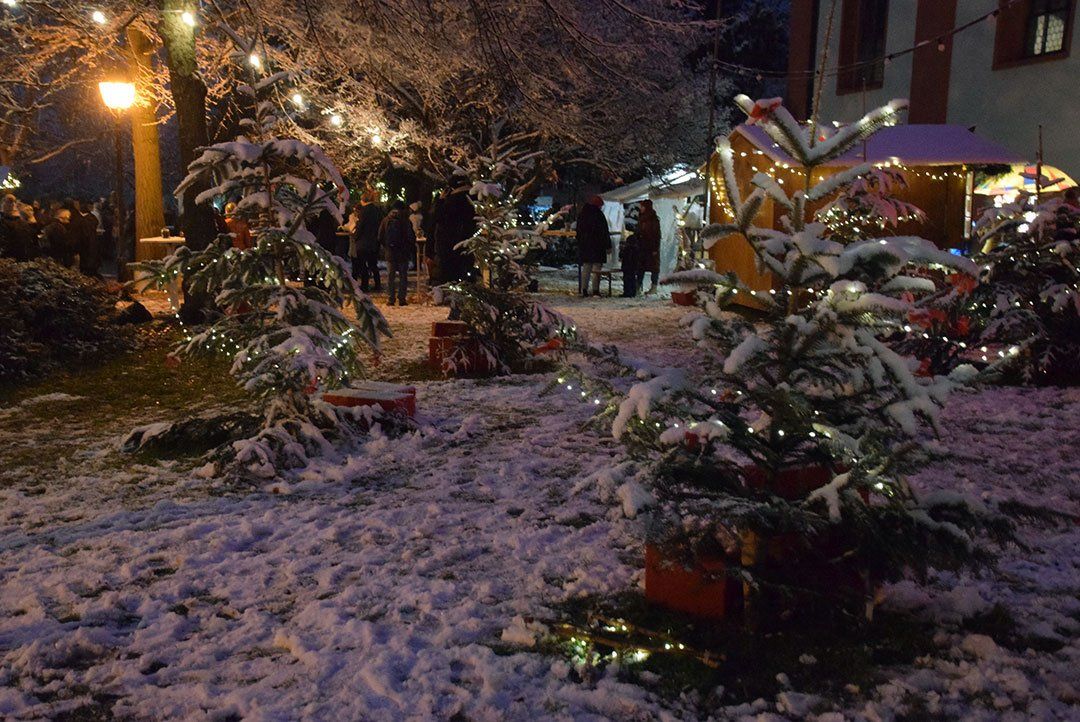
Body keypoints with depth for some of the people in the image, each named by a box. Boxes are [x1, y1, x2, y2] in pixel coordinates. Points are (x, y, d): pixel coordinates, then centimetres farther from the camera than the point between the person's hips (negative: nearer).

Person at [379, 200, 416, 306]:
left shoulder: (385, 220, 0)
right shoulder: (405, 221, -10)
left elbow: (380, 237, 5)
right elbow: (411, 238, -9)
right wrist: (412, 249, 7)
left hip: (390, 253, 3)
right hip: (403, 253, -2)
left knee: (390, 276, 9)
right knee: (403, 276, 5)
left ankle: (390, 299, 7)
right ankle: (401, 299, 2)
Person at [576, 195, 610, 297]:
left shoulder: (581, 215, 11)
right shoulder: (598, 214, -10)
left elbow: (578, 232, 15)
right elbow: (604, 232, -10)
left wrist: (580, 244, 20)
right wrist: (608, 245, -6)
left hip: (584, 245, 6)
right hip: (597, 245, -6)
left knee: (585, 268, 11)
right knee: (596, 268, -2)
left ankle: (584, 289, 6)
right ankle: (595, 290, -4)